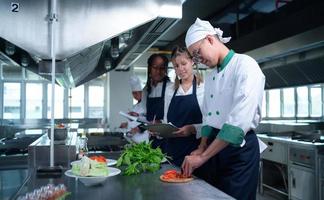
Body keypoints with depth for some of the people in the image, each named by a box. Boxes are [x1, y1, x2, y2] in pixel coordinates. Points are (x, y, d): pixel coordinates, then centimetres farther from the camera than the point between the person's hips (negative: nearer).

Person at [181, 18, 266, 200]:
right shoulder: (211, 77, 10)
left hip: (240, 147, -7)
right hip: (215, 147, 8)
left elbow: (239, 121, -25)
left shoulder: (245, 65, -15)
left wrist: (203, 157, -24)